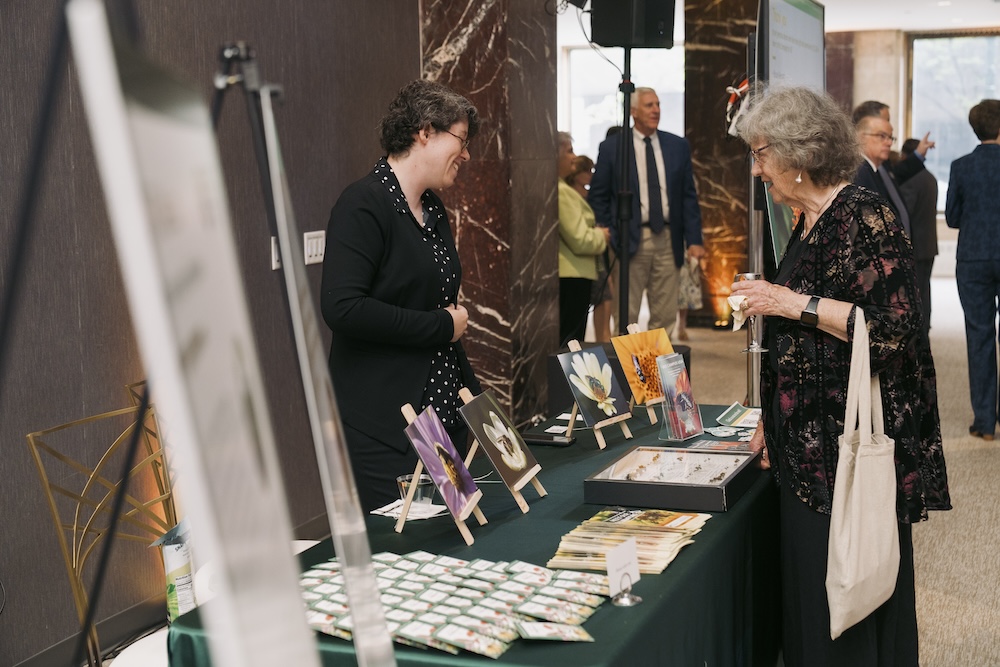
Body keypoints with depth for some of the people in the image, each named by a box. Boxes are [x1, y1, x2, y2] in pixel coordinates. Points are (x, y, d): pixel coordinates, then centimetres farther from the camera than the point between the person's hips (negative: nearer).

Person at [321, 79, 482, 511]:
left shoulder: (432, 209, 15)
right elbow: (342, 308, -25)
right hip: (384, 427, -9)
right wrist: (443, 326, -16)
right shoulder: (364, 204, -14)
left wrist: (474, 395, 21)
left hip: (445, 415, 9)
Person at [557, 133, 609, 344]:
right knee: (570, 341, -6)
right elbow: (580, 240, -19)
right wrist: (601, 236, 0)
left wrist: (595, 233, 16)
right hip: (572, 277, -10)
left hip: (563, 274, 10)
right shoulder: (562, 192, -18)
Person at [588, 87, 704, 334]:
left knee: (665, 316, 5)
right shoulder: (611, 147, 2)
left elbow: (689, 196, 10)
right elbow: (597, 196, 5)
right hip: (630, 240, -3)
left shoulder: (678, 146, 10)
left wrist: (694, 239, 2)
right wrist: (608, 236, -4)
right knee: (626, 317, -1)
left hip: (667, 239, 3)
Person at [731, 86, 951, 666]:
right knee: (809, 593, 14)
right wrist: (773, 421, 15)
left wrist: (791, 302, -19)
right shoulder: (809, 223, 14)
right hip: (808, 447, 9)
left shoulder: (865, 216, -13)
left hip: (855, 449, -9)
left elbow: (893, 329, -22)